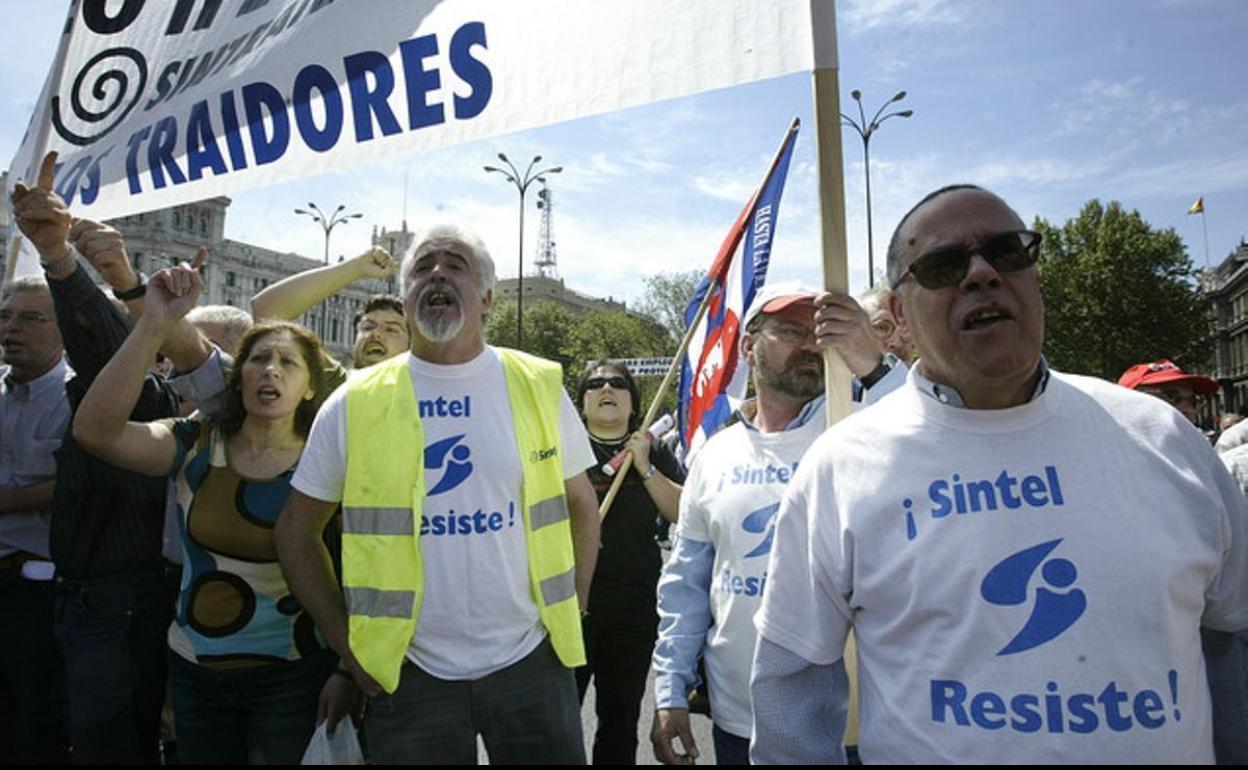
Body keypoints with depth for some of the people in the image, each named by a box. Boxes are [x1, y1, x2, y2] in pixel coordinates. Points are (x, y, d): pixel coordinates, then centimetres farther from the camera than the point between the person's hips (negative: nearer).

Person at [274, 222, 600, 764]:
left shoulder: (539, 387, -2)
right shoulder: (355, 403, -3)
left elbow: (581, 505, 8)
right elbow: (296, 530, 5)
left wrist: (568, 614, 3)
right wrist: (345, 640, 0)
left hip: (531, 663, 1)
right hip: (409, 675, 0)